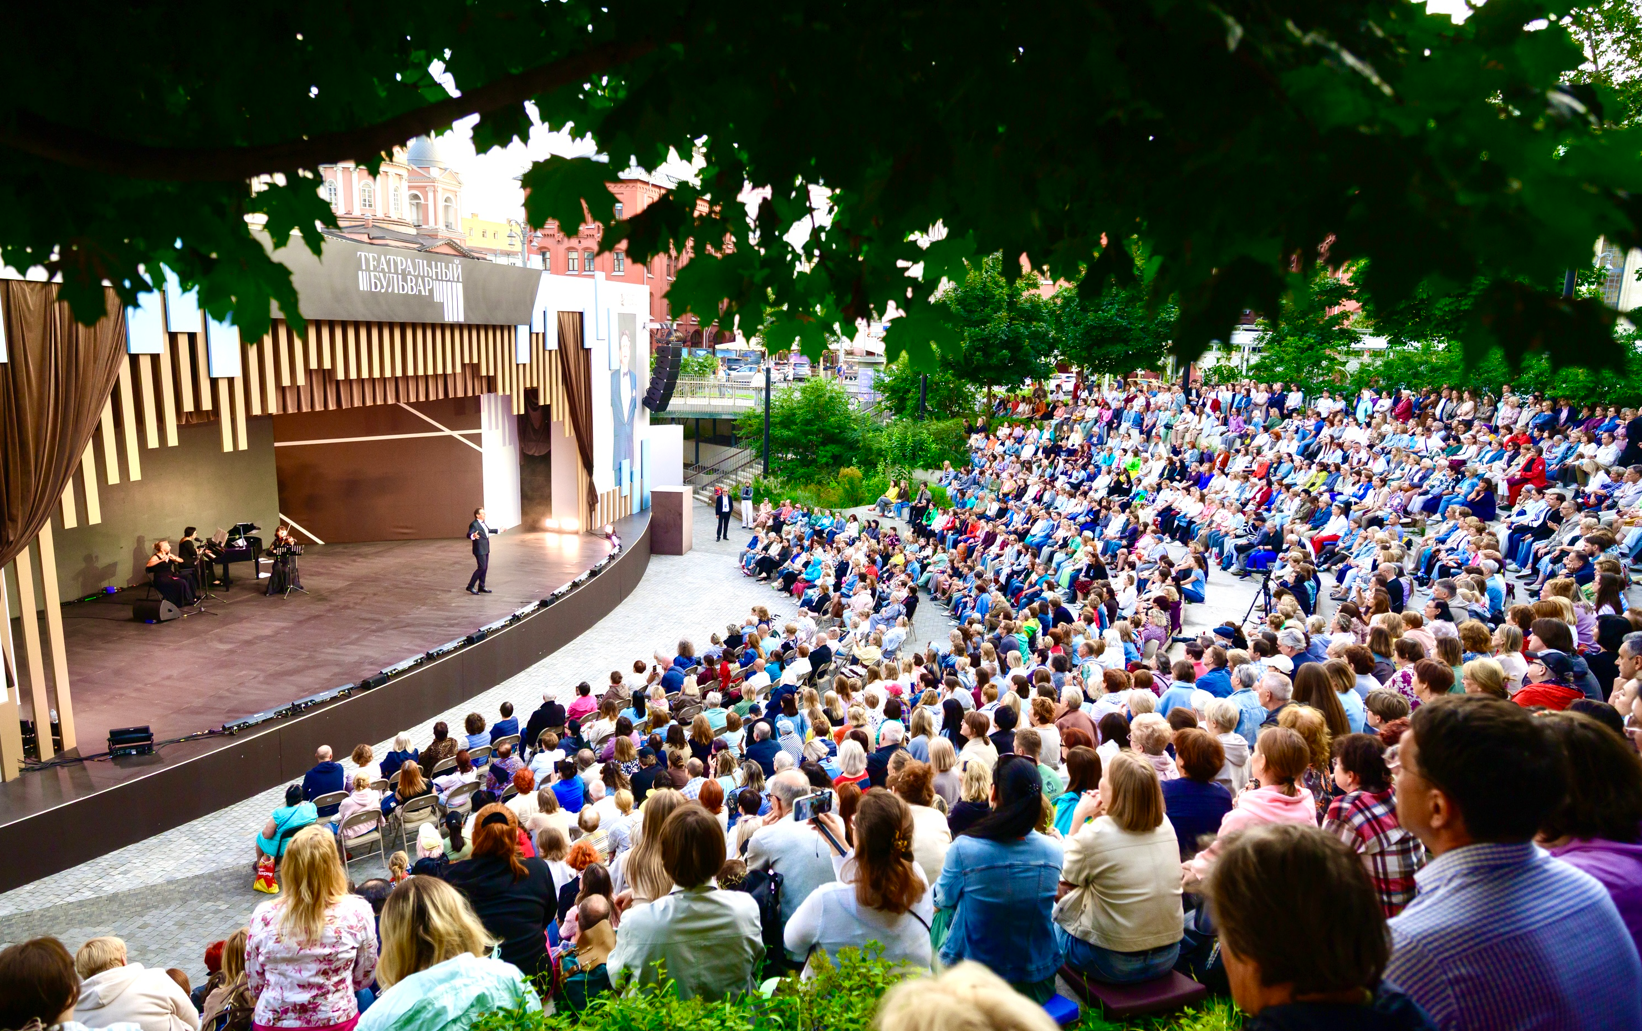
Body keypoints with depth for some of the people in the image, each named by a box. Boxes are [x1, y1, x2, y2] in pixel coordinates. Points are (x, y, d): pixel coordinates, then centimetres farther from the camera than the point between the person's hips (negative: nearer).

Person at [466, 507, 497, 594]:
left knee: (485, 568, 12)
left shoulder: (483, 523, 11)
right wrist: (473, 536, -52)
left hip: (485, 549, 9)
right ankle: (470, 586, -2)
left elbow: (488, 530, 30)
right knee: (481, 568, -10)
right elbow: (468, 535, -29)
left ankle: (481, 587, 22)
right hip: (479, 550, -9)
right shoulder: (474, 524, -17)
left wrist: (498, 530, 40)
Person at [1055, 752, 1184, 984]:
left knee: (1050, 912, 21)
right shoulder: (1165, 824, -5)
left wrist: (1079, 818, -3)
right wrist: (1103, 817, 6)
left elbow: (1064, 880, -3)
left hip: (1113, 964, -5)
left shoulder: (1094, 834, -21)